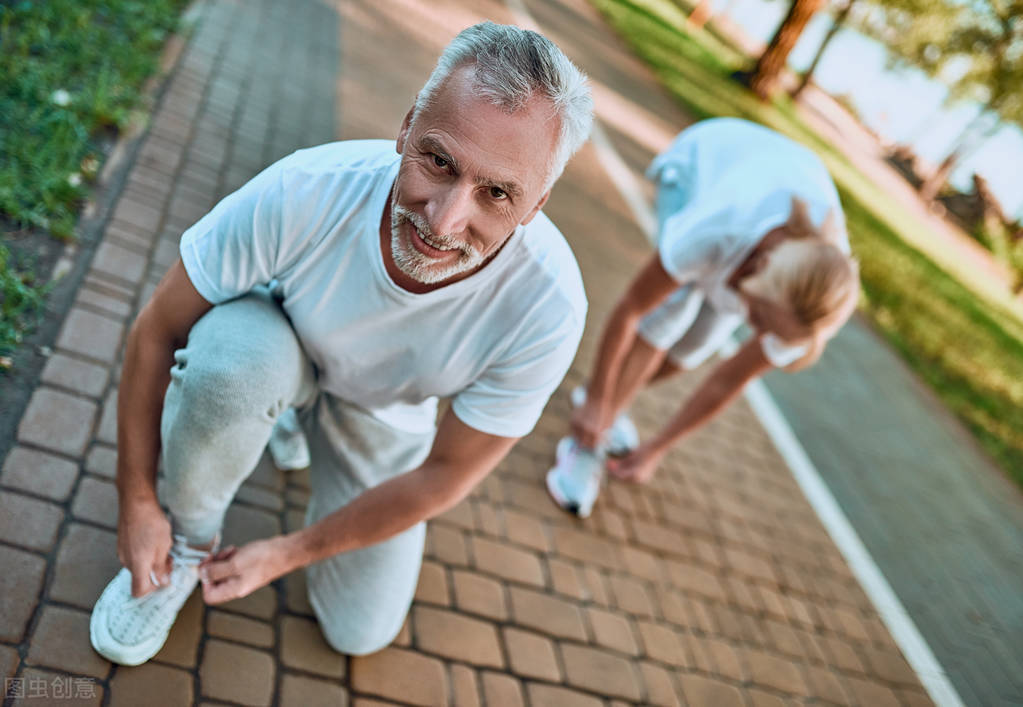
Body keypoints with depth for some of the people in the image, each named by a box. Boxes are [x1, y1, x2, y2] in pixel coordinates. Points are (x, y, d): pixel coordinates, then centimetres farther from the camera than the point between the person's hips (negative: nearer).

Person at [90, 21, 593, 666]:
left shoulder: (546, 307, -36)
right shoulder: (300, 194, -37)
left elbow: (446, 475, -23)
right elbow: (157, 331, -21)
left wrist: (286, 554, -15)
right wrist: (137, 498, -13)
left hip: (385, 416, 2)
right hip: (276, 353, -1)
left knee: (361, 630, 4)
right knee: (234, 348, -38)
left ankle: (297, 424, 27)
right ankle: (188, 538, -5)